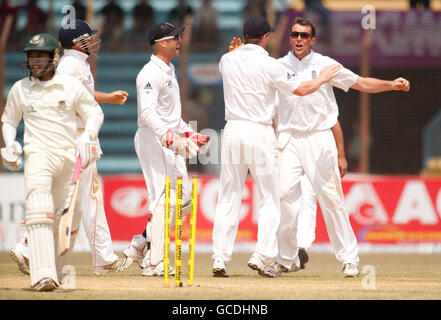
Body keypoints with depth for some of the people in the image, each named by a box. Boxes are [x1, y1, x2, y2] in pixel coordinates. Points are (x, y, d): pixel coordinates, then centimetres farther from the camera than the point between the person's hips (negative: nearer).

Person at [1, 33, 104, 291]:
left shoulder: (71, 85, 4)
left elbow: (95, 113, 11)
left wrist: (87, 137, -7)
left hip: (69, 158, 2)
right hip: (38, 154, -2)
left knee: (67, 217, 7)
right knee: (39, 211, -21)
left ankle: (56, 271, 25)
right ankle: (43, 275, -32)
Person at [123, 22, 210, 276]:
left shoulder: (169, 72, 19)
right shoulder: (151, 73, -13)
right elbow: (148, 112, -25)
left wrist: (190, 134, 20)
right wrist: (168, 137, -36)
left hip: (171, 144, 10)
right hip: (153, 140, -10)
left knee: (184, 198, 9)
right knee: (163, 198, -13)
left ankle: (140, 245, 14)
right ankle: (154, 262, -12)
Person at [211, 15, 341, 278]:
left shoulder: (228, 60, 4)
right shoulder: (269, 65, -9)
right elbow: (300, 89, 1)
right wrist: (323, 78, 17)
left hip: (233, 131, 4)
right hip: (260, 132, -4)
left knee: (228, 197, 7)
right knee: (270, 197, 5)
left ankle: (220, 257, 0)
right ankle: (263, 256, -6)